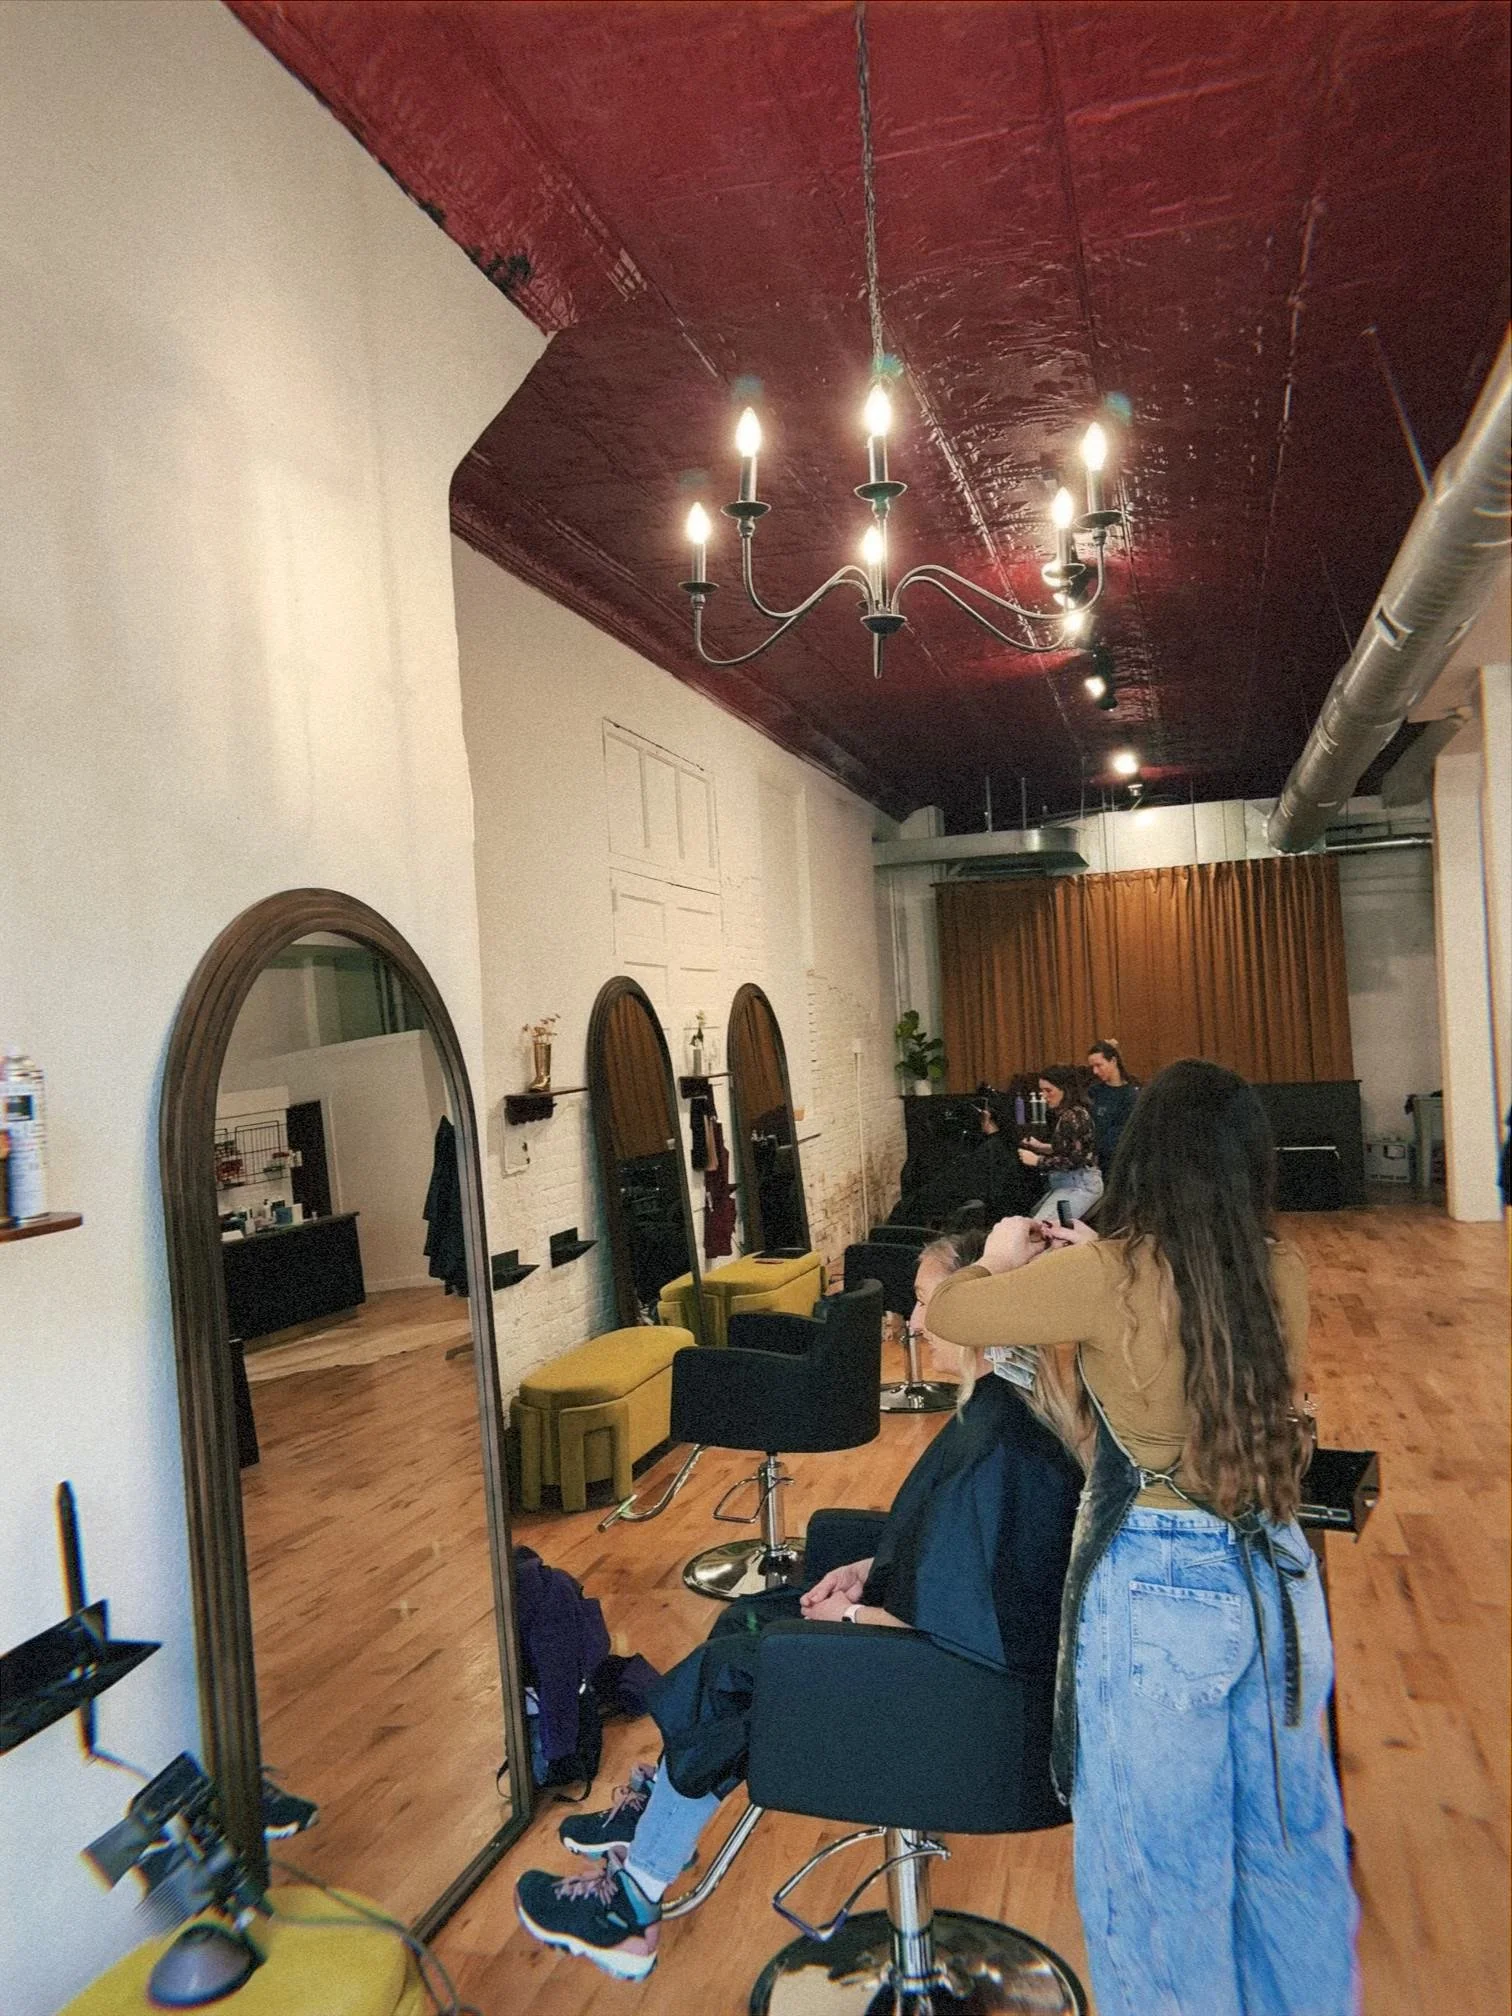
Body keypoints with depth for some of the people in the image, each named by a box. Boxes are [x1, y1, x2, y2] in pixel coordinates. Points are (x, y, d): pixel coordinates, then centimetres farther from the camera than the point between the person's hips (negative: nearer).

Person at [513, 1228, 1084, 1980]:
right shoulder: (1005, 1405, 0)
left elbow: (953, 1623, -27)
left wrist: (853, 1613, -12)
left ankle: (634, 1902, 20)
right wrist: (871, 1570, 4)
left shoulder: (994, 1439, -31)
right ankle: (657, 1814, 28)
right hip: (965, 1642, 9)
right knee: (745, 1621, 14)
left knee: (727, 1669, 1)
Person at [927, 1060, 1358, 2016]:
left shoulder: (1109, 1276, -20)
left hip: (1158, 1589, -5)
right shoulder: (1282, 1271, -6)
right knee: (1288, 1840, 25)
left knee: (1164, 1865, 16)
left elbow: (947, 1312, -8)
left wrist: (1003, 1259, 11)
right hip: (1277, 1577, 6)